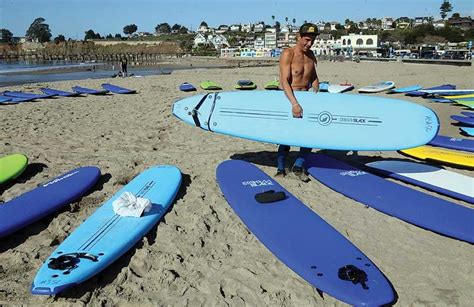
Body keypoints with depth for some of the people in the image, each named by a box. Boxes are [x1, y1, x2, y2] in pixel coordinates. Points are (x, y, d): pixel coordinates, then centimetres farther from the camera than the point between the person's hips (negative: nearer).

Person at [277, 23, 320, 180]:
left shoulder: (311, 55, 9)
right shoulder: (288, 54, -12)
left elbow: (314, 78, 18)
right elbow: (284, 81, -21)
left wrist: (316, 95, 1)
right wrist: (294, 103, -30)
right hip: (287, 99, -6)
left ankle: (298, 166, 13)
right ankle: (281, 169, 14)